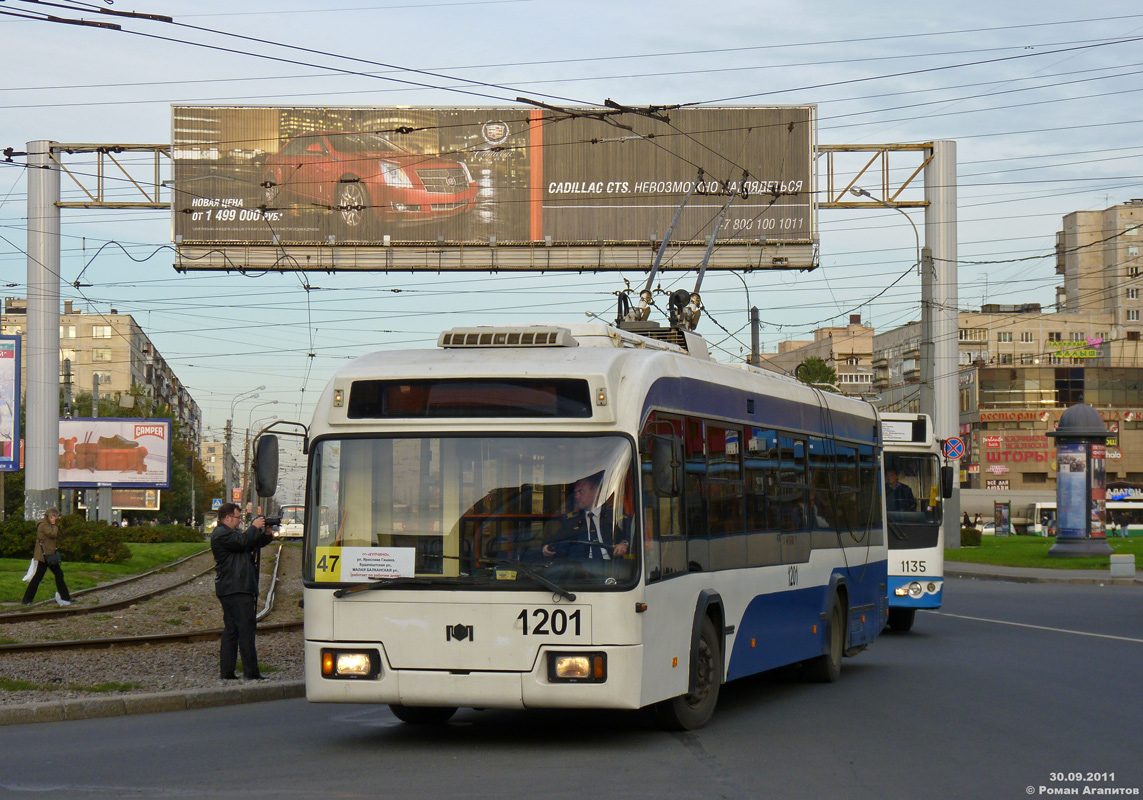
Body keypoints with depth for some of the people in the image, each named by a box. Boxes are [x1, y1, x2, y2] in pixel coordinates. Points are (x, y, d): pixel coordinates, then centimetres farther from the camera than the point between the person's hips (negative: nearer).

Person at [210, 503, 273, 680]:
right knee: (245, 629, -11)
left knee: (231, 629, 9)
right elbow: (242, 541, -22)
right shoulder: (221, 534, -9)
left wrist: (266, 535, 8)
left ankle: (227, 672, 10)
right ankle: (251, 672, -11)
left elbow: (253, 544, 25)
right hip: (236, 590, -11)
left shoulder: (229, 533, 25)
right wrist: (254, 527, -8)